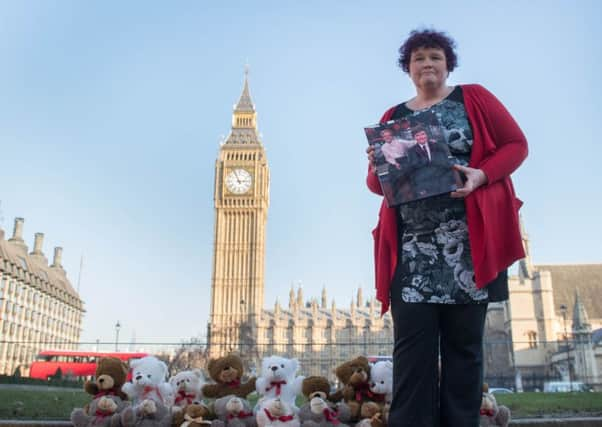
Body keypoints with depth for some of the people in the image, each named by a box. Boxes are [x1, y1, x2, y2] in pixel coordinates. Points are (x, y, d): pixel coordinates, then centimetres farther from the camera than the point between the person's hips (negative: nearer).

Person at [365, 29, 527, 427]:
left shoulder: (473, 97, 11)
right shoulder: (393, 117, 17)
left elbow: (516, 144, 5)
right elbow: (377, 183, 15)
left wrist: (481, 174, -14)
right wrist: (377, 169, -10)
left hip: (468, 242, -2)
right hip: (413, 246, 2)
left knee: (464, 344, 1)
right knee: (412, 345, -5)